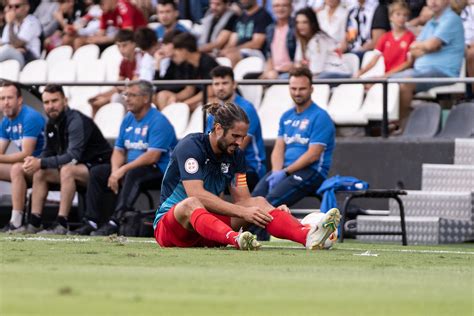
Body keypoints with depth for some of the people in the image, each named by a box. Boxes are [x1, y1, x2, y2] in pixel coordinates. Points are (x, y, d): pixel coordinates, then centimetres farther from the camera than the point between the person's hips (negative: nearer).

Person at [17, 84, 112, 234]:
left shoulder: (76, 121, -21)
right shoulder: (51, 124, 5)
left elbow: (73, 156, -29)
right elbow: (48, 153, 10)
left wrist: (41, 163, -31)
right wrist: (35, 161, -14)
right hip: (79, 166, 9)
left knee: (67, 170, -34)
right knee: (39, 173, 0)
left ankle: (61, 225, -34)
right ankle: (35, 224, -3)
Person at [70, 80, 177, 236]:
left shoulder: (158, 121, -15)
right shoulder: (128, 120, 12)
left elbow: (152, 157, -24)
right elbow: (119, 150, 13)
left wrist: (123, 170, -23)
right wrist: (115, 171, -8)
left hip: (159, 172, -9)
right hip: (132, 168, 9)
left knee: (133, 174, -37)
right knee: (96, 172, -1)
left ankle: (115, 222, -44)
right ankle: (91, 222, -7)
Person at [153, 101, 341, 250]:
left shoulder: (235, 155, 6)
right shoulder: (190, 146, -16)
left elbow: (243, 199, 5)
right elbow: (196, 194, -28)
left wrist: (271, 211, -16)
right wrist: (242, 212, -32)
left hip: (208, 226, 6)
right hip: (168, 225, -6)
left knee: (259, 202, -13)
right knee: (191, 204, -40)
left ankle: (309, 236, -40)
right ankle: (236, 239, -67)